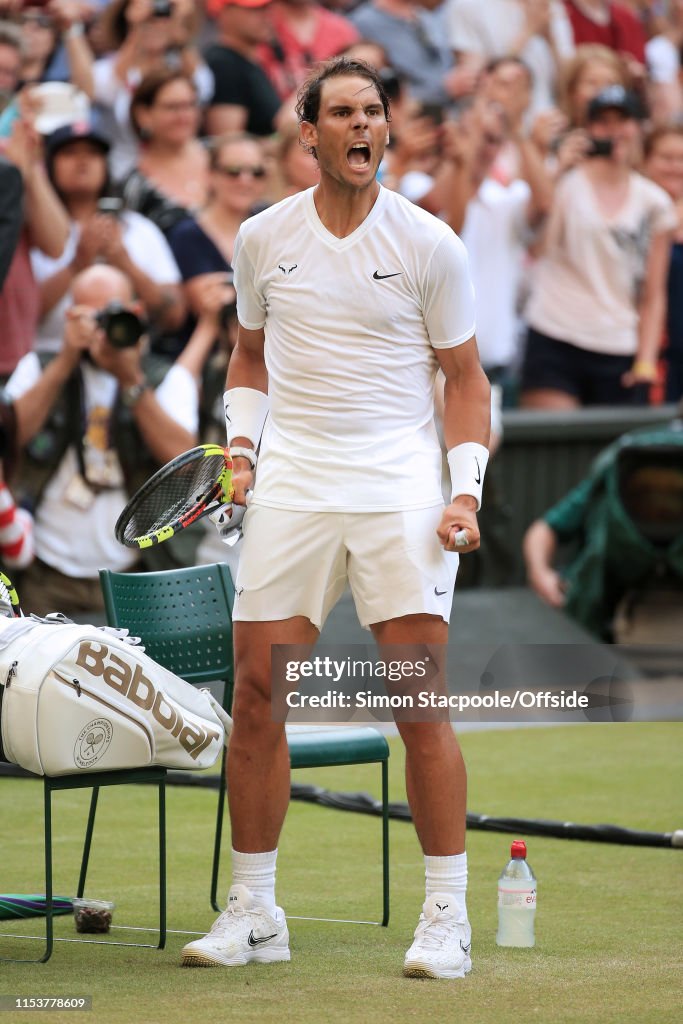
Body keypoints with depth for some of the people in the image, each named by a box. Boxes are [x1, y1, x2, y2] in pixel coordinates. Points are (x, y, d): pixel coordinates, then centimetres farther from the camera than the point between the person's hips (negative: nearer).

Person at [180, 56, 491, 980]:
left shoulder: (428, 244, 1)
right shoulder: (262, 239, 8)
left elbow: (465, 378, 5)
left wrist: (467, 490, -6)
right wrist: (241, 446, 5)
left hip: (401, 493, -2)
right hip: (290, 489, 3)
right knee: (256, 696, -1)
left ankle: (447, 919, -1)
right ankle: (253, 913, 11)